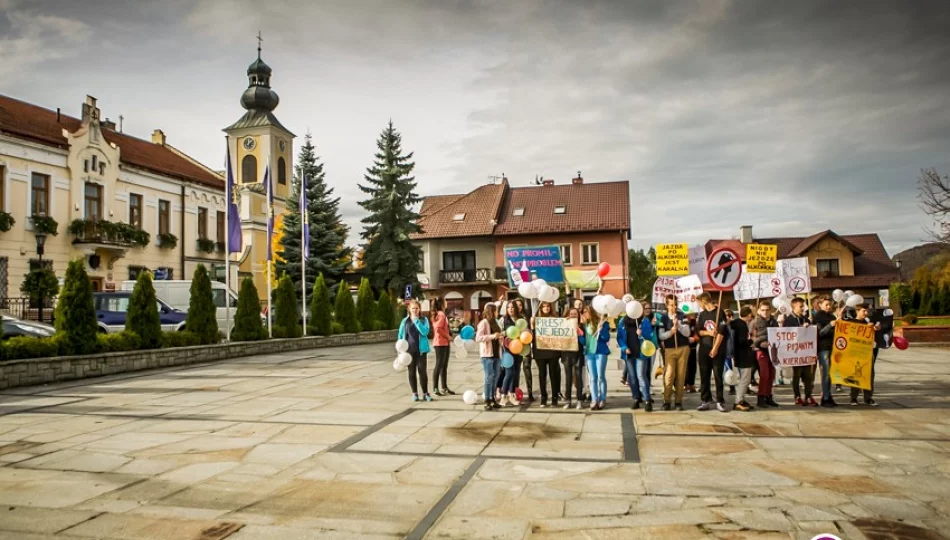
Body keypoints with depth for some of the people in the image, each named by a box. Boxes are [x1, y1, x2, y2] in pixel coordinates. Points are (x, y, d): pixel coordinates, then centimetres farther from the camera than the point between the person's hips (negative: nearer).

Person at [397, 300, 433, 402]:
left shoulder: (424, 320, 0)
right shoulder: (405, 321, 3)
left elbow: (425, 332, -16)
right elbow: (401, 335, 8)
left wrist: (416, 320, -18)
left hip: (421, 349, -1)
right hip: (409, 350, 1)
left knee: (422, 371, -2)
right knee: (412, 372, 7)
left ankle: (425, 393, 9)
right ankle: (415, 393, 17)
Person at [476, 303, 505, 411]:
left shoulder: (495, 322, 16)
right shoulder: (483, 322, -8)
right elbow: (478, 338, -17)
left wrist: (501, 335, 4)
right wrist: (491, 336, -23)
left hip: (496, 353, 8)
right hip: (487, 354, -8)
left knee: (495, 377, 8)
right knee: (489, 377, -9)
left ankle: (493, 399, 15)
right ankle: (487, 401, -5)